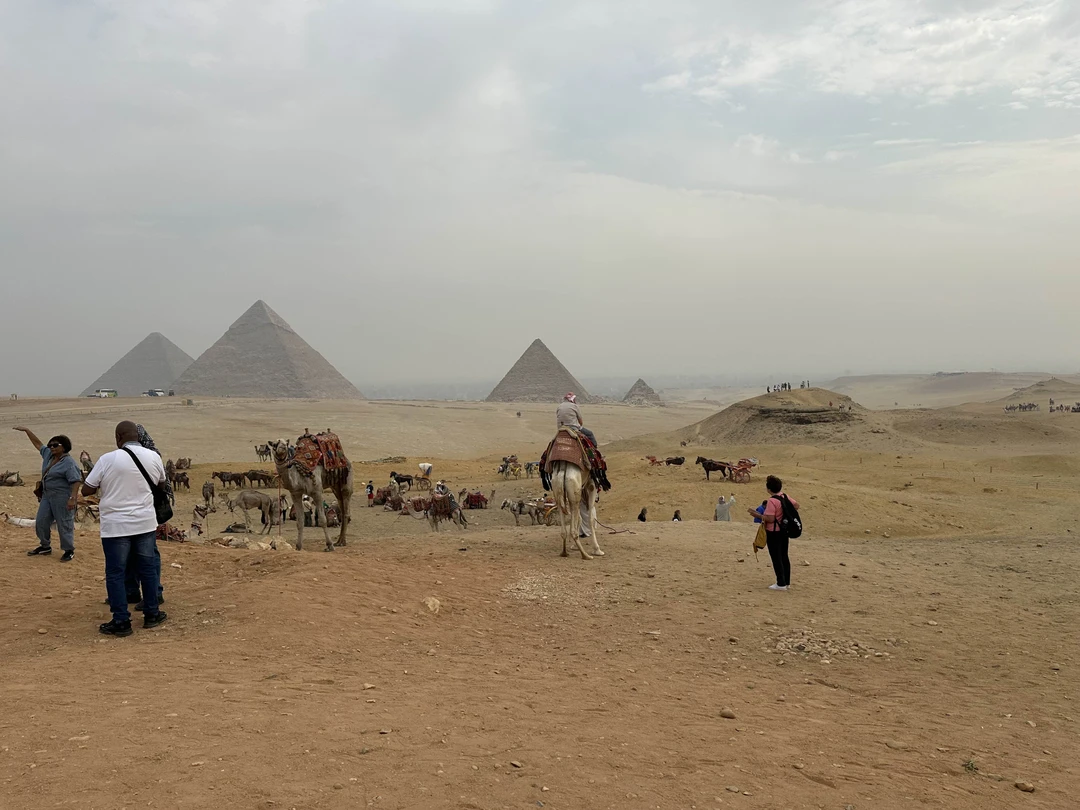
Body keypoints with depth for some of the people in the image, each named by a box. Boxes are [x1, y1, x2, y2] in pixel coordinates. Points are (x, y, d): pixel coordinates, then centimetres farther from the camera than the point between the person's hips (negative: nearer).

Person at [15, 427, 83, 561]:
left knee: (64, 525, -3)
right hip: (47, 496, 9)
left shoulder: (69, 463, -16)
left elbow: (76, 481, -22)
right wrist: (26, 430, 17)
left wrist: (73, 498, -29)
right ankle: (45, 546, 28)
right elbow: (38, 443, 20)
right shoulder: (48, 455, 9)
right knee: (41, 522, 13)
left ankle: (69, 551, 6)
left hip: (63, 498, -9)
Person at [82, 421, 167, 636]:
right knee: (148, 568, 14)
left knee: (115, 573, 5)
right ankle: (152, 614, 22)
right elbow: (161, 483, 18)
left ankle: (121, 622, 6)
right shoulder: (153, 457, 0)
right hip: (145, 522, 4)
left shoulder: (108, 459, -11)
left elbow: (86, 490, -4)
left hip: (116, 525, -3)